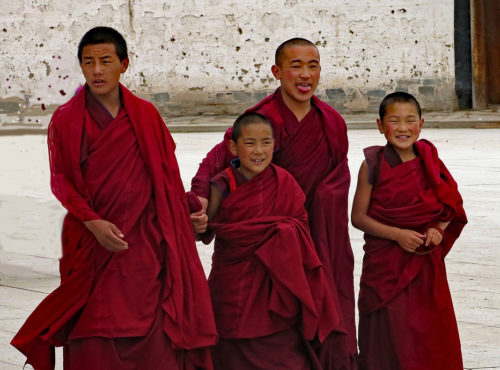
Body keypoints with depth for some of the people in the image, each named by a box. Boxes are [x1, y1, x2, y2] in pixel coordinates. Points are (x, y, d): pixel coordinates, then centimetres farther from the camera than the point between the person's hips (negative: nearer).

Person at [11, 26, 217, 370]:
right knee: (93, 338, -4)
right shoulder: (66, 119, 1)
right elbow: (61, 181, -2)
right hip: (92, 239, -2)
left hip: (145, 239, 2)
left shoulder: (147, 114, 7)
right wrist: (93, 222, -14)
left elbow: (167, 174, 13)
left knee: (151, 334, -2)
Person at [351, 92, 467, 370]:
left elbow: (450, 209, 11)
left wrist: (438, 230, -9)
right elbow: (358, 217, -5)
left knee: (432, 336, 3)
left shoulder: (429, 163, 1)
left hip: (426, 263, 3)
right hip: (384, 262, -3)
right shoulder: (373, 164, -7)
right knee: (390, 336, 0)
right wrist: (397, 234, -16)